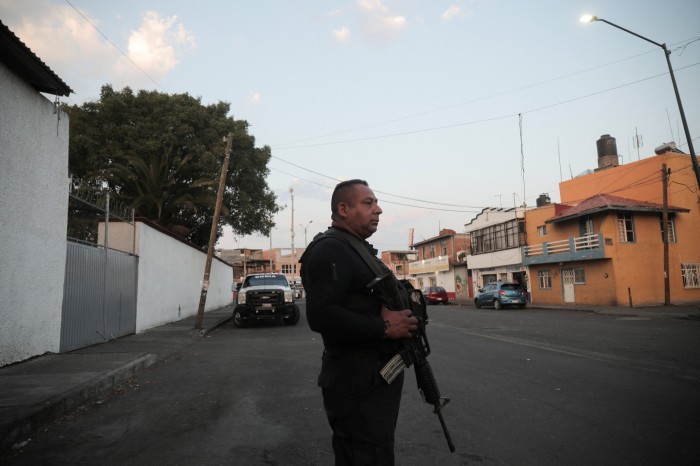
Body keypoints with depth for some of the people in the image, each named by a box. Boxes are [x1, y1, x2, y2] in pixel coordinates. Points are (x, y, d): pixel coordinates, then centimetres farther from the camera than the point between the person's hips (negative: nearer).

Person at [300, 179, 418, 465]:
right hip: (359, 384, -10)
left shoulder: (358, 249, 16)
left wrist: (403, 317, 4)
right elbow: (321, 315, -31)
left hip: (378, 377, 10)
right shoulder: (329, 249, -18)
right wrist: (385, 327, -24)